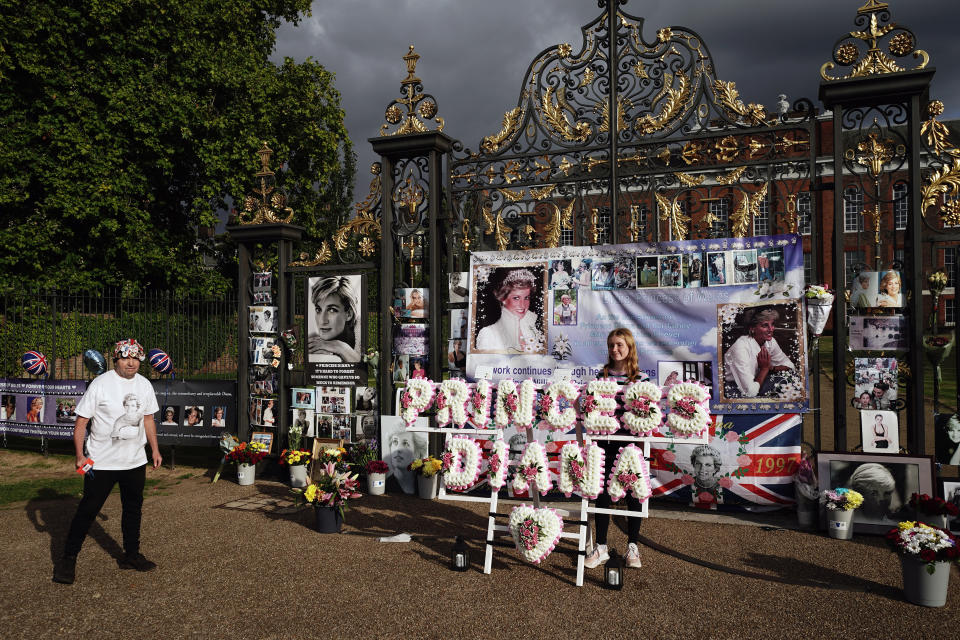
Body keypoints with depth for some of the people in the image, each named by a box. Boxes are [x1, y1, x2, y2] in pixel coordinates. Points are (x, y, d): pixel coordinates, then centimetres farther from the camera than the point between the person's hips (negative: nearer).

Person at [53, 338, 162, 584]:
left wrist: (154, 449, 14)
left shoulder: (144, 385, 5)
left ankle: (131, 555, 28)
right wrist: (80, 455, -17)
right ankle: (68, 559, 14)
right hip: (101, 462, -5)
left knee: (133, 508, 14)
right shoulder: (101, 384, -11)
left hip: (135, 461, 5)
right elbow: (81, 421, -10)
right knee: (87, 510, -1)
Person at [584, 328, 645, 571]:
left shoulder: (640, 378, 1)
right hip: (606, 444, 2)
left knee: (633, 495, 6)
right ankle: (600, 547, 15)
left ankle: (632, 547, 21)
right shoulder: (601, 376, 6)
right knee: (602, 494, 5)